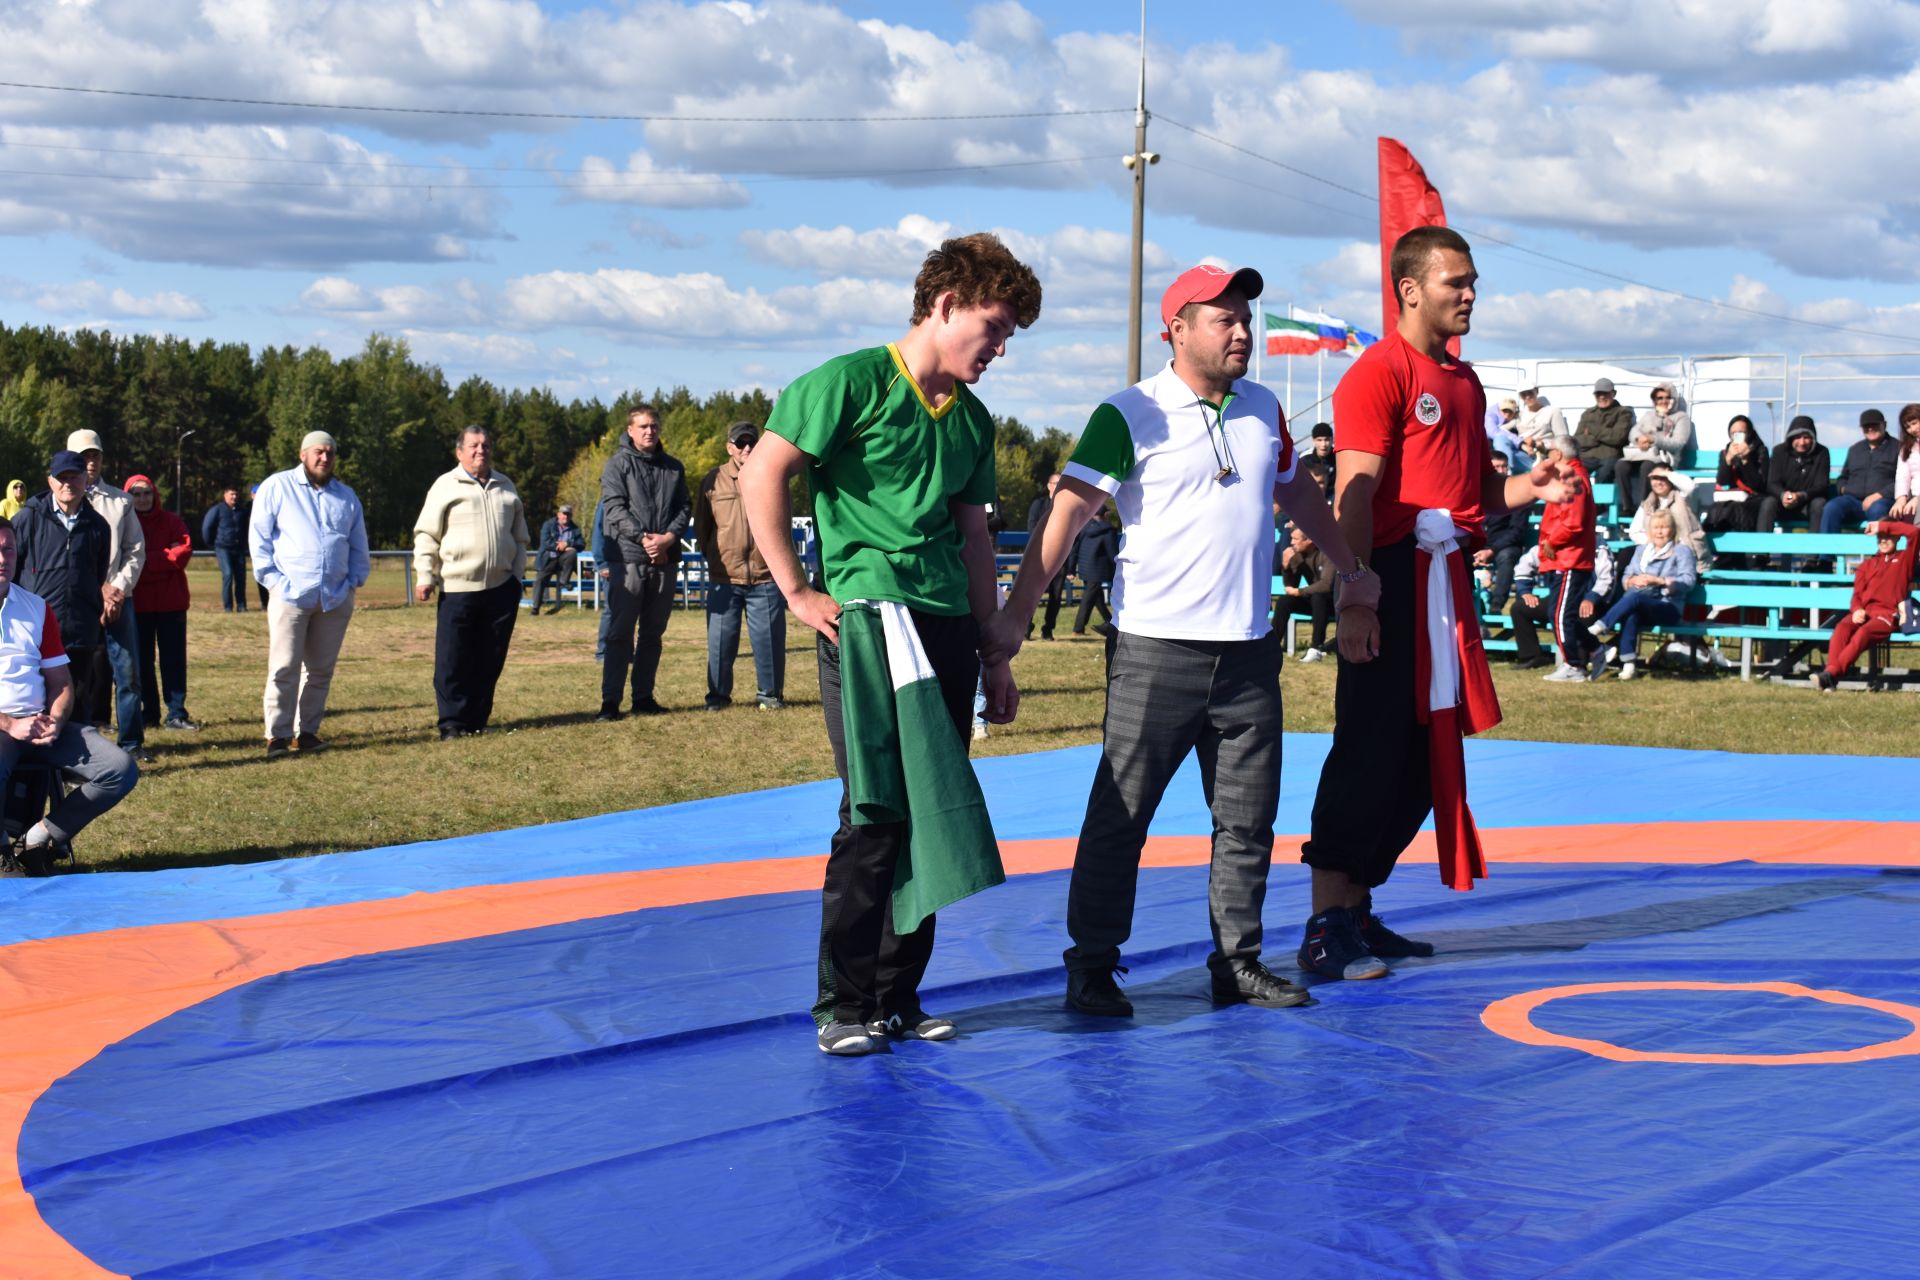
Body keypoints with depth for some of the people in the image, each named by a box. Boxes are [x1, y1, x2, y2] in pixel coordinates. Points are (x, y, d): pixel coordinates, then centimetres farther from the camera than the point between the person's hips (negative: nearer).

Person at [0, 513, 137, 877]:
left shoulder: (37, 608, 17)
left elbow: (61, 680, 17)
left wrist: (55, 721, -5)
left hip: (41, 726, 6)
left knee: (121, 770, -11)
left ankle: (46, 835, -2)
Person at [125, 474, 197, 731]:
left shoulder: (171, 521, 6)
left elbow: (184, 550, -8)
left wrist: (146, 560, -12)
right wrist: (166, 557, -11)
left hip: (171, 601, 0)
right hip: (136, 601, 0)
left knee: (174, 658, -1)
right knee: (142, 659, 5)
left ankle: (176, 713, 0)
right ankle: (149, 712, 13)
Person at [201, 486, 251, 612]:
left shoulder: (242, 511, 11)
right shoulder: (217, 509, -3)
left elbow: (246, 528, 25)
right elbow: (206, 526, 0)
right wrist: (211, 543, 4)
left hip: (239, 549, 4)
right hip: (223, 548, -4)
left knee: (241, 576, 1)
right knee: (228, 574, -14)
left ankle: (241, 606, 7)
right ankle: (228, 606, -8)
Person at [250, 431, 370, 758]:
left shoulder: (346, 496, 16)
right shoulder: (277, 487, 3)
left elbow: (359, 546, 21)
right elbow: (259, 537, 0)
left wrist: (354, 580, 7)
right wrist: (272, 579, -7)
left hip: (336, 597, 4)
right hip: (290, 594, -4)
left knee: (321, 670, 7)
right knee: (284, 669, -6)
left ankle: (307, 731, 15)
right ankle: (278, 735, -3)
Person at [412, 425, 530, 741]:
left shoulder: (505, 487, 15)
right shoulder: (446, 486, 1)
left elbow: (519, 536, 23)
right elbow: (426, 535, 1)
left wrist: (517, 574, 15)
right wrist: (425, 576, -6)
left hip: (502, 587, 4)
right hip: (458, 588, -4)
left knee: (490, 661, 6)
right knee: (453, 661, -4)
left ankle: (477, 720, 15)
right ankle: (453, 723, 2)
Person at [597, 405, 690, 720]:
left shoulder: (673, 467, 14)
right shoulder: (618, 464, 1)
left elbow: (685, 507, 8)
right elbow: (614, 507, -8)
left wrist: (668, 536, -10)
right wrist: (644, 538, -19)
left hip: (665, 561, 4)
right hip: (627, 559, -4)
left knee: (653, 633, 9)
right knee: (620, 632, -5)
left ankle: (644, 697, 16)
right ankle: (610, 701, -5)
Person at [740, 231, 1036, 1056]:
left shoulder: (972, 419, 17)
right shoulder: (853, 383, -4)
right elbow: (762, 475, -9)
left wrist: (994, 655, 21)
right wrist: (797, 591, -10)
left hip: (946, 630, 7)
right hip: (869, 618, -7)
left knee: (931, 817, 7)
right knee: (878, 816, -8)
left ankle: (897, 996, 17)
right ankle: (843, 1006, 3)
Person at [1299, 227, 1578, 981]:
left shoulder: (1464, 381, 19)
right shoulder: (1379, 373, -8)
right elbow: (1355, 494, -16)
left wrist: (1529, 489, 4)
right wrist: (1354, 599, -23)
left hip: (1445, 580, 9)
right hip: (1394, 581, -9)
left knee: (1426, 759, 11)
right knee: (1370, 750, -8)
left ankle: (1358, 910, 21)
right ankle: (1326, 928, -4)